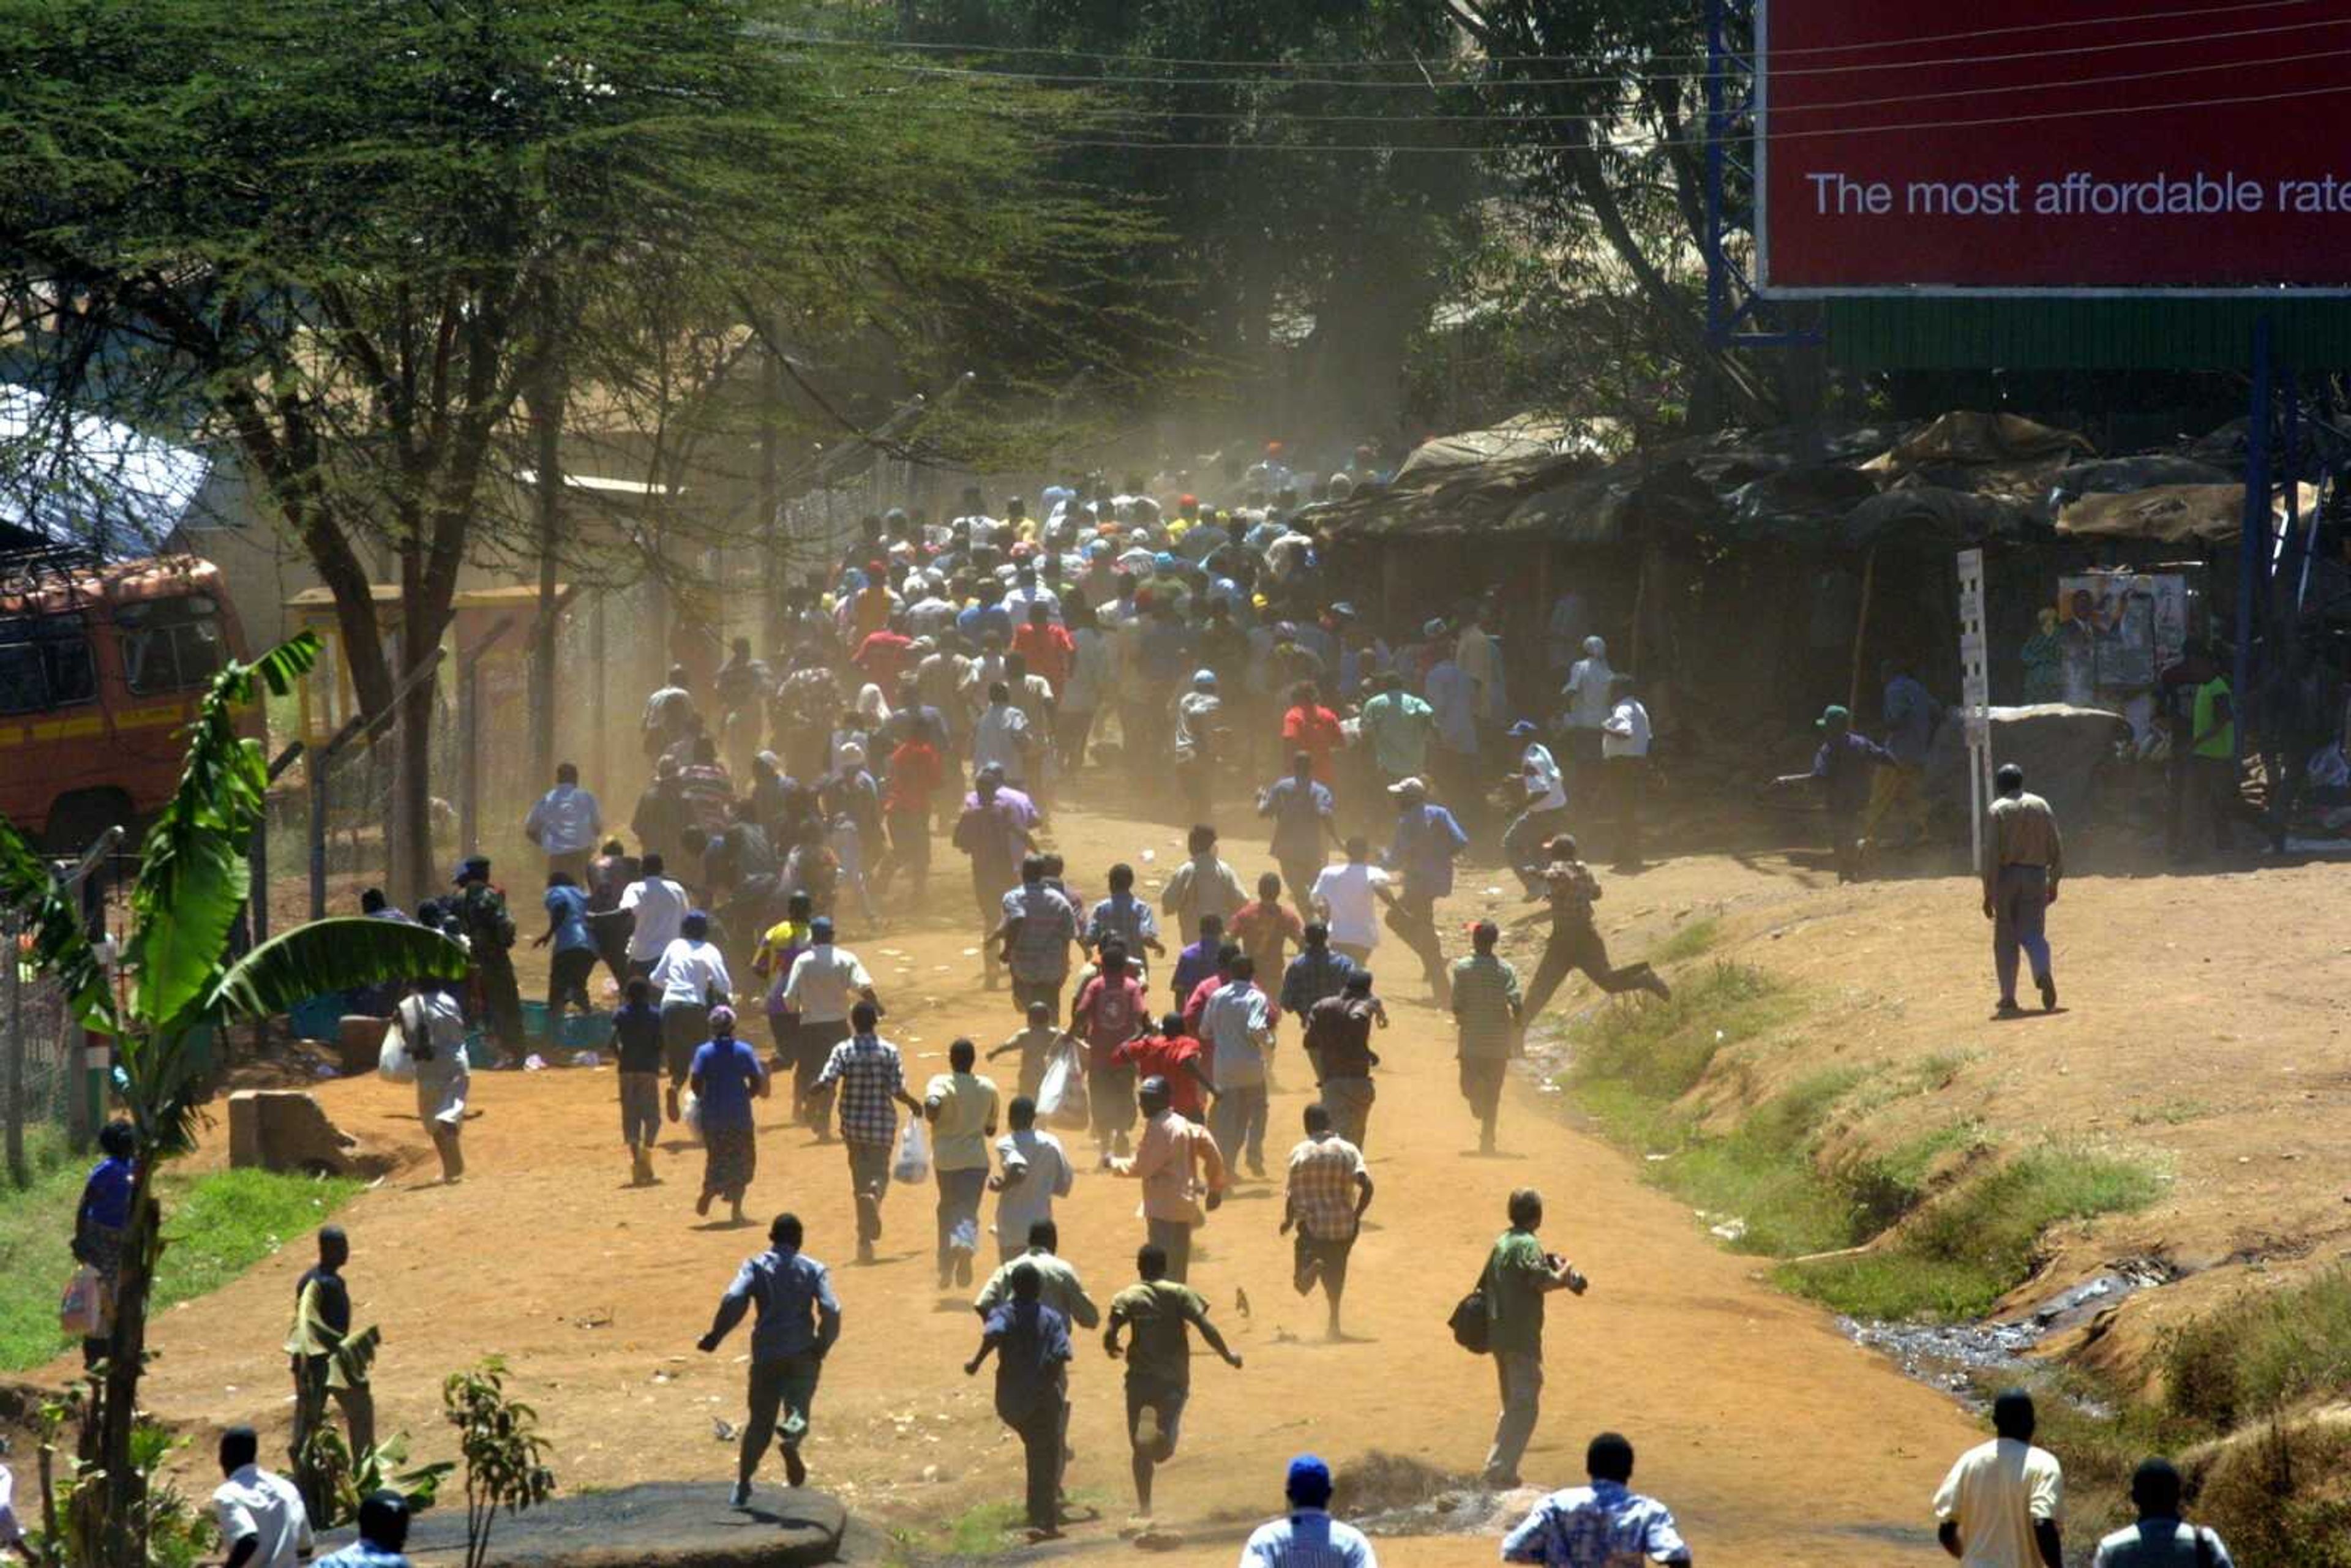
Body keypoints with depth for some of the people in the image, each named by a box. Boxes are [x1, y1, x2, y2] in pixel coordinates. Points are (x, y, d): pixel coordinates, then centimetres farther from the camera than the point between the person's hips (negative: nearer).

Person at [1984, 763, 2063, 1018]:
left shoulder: (1998, 810, -5)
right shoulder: (2041, 806, 7)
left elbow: (1991, 853, -10)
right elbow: (2057, 849, 7)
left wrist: (1988, 892, -9)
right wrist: (2053, 882, 17)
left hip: (2006, 876, -2)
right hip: (2036, 877, 2)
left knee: (2005, 939, 7)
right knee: (2033, 933, 4)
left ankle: (2008, 998, 6)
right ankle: (2044, 972, -27)